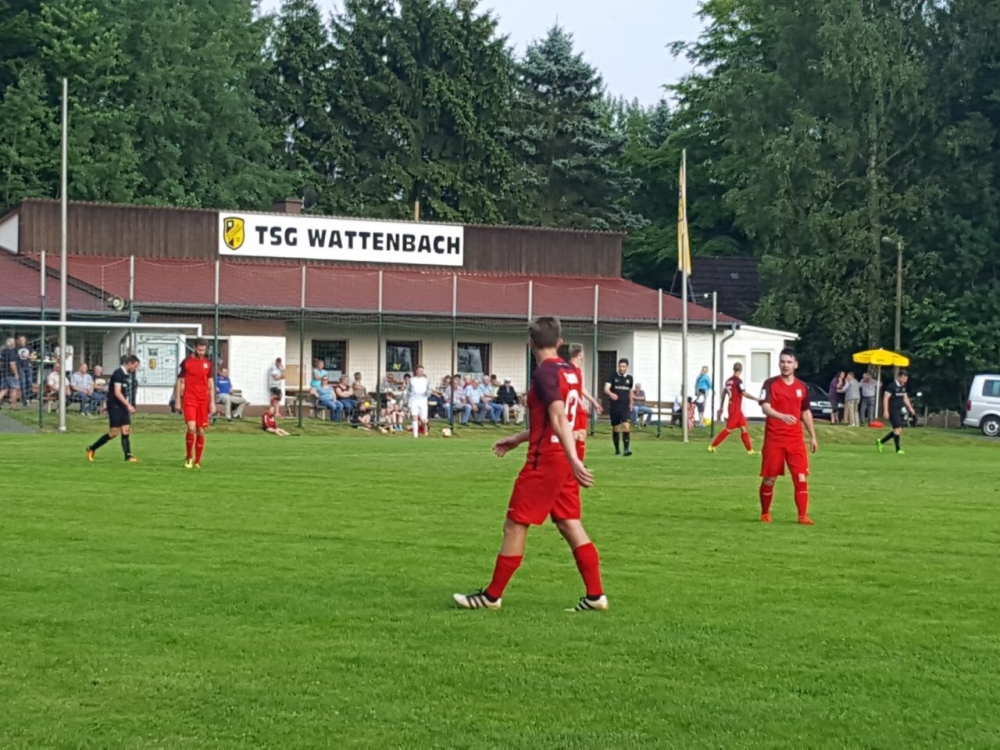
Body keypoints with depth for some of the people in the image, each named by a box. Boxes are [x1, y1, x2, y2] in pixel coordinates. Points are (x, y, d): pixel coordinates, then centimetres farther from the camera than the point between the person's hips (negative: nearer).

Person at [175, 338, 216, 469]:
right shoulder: (186, 362, 0)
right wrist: (178, 401, 0)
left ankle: (197, 461, 13)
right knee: (191, 428, -17)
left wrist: (212, 403, 5)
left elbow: (211, 383, 12)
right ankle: (189, 457, 3)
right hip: (189, 400, -3)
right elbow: (180, 382, 4)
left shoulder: (208, 363, 9)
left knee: (201, 431, 3)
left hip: (203, 401, 3)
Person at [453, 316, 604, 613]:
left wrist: (574, 460, -33)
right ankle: (595, 595, 4)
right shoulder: (569, 372, 12)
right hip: (564, 462, 8)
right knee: (570, 526, 9)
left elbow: (559, 418, -25)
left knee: (515, 526, 0)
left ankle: (492, 596, 6)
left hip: (544, 462, -8)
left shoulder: (544, 374, -15)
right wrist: (518, 439, 29)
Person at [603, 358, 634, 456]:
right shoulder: (613, 377, -2)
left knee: (626, 426, -18)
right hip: (614, 406, -1)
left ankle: (627, 448, -19)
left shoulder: (629, 378, 7)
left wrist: (630, 404, 22)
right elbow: (606, 389, -15)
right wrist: (611, 394, -36)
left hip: (625, 407, 1)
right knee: (615, 428, 7)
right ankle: (617, 449, 21)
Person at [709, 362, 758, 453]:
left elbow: (723, 395, 14)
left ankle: (750, 449, 11)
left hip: (737, 409, 9)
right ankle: (712, 446, -1)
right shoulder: (738, 381, -14)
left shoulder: (728, 381, 9)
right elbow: (744, 394, -20)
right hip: (735, 409, -9)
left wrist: (721, 408, 20)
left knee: (744, 428, 10)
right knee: (728, 429, -4)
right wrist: (756, 399, -14)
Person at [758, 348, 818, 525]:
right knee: (769, 478, 5)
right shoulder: (770, 384, -5)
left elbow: (806, 413, 18)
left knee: (801, 477, -7)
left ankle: (803, 516, -6)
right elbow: (765, 408, -20)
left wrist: (813, 437, 16)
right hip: (774, 439, -3)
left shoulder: (802, 387, 8)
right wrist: (782, 416, -38)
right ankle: (765, 514, 23)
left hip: (795, 439, 3)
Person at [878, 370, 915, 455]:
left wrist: (910, 407, 14)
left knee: (899, 430, 8)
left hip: (899, 411, 9)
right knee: (898, 428, -14)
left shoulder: (903, 386, 12)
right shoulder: (892, 386, -12)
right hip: (893, 410, -9)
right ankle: (898, 450, -8)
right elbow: (886, 398, -14)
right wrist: (885, 411, -19)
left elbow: (905, 398, 24)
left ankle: (881, 442, 20)